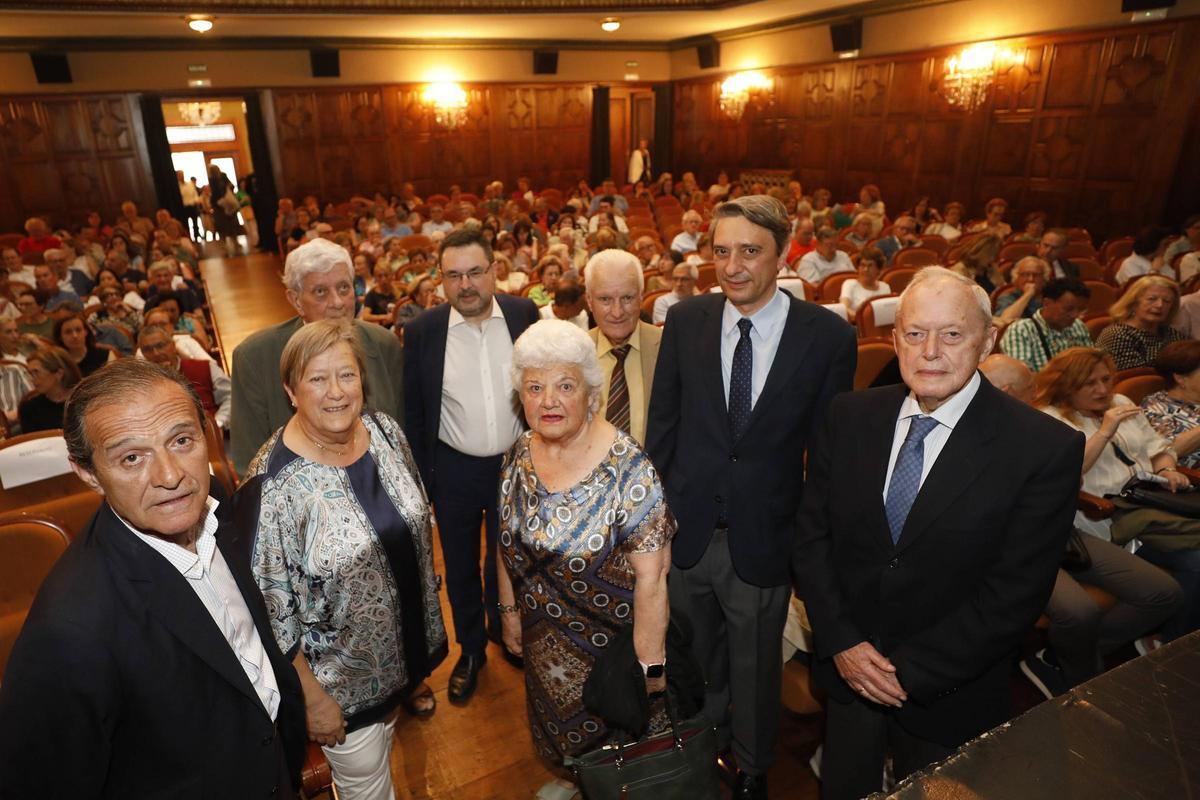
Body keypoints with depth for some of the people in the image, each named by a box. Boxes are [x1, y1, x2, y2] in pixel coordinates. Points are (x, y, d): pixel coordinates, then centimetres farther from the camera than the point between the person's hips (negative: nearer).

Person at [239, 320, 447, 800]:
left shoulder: (385, 429, -11)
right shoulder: (273, 486, -29)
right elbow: (271, 610, -21)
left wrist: (426, 587, 12)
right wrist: (312, 698, -14)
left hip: (409, 632, 5)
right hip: (342, 675, -4)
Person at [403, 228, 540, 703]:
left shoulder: (525, 316, -9)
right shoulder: (422, 332, -10)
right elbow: (414, 414, -2)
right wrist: (420, 478, 0)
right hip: (453, 470, 0)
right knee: (460, 566, 18)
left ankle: (505, 632, 47)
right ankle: (470, 650, 42)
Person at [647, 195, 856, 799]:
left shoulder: (828, 336, -12)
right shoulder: (685, 321, -6)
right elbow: (662, 424, 0)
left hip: (762, 541, -1)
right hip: (685, 530, 2)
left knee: (755, 671, 21)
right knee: (695, 662, 24)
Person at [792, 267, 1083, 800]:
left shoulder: (1046, 450, -17)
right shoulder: (850, 417, -7)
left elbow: (1015, 595, -17)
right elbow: (811, 537, -4)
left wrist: (911, 671, -15)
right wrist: (842, 642, -11)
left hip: (949, 692, -2)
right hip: (847, 672, 3)